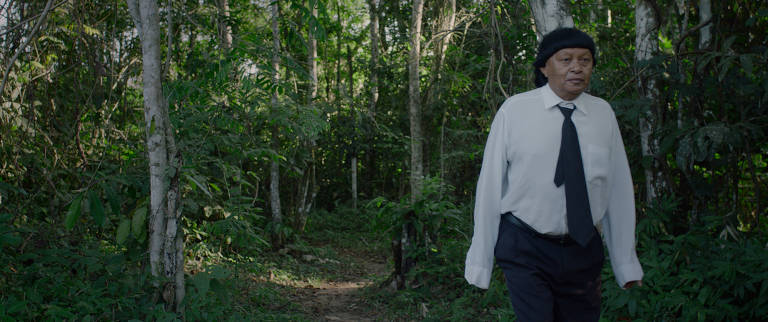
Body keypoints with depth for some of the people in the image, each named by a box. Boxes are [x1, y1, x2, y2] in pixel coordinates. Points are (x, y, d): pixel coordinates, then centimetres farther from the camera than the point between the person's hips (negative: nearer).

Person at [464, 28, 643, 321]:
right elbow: (490, 186, -4)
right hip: (525, 251, -3)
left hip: (584, 251, 3)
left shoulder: (603, 114, 3)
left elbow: (618, 189, 6)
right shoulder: (513, 111, -6)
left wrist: (626, 263, 7)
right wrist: (480, 261, -4)